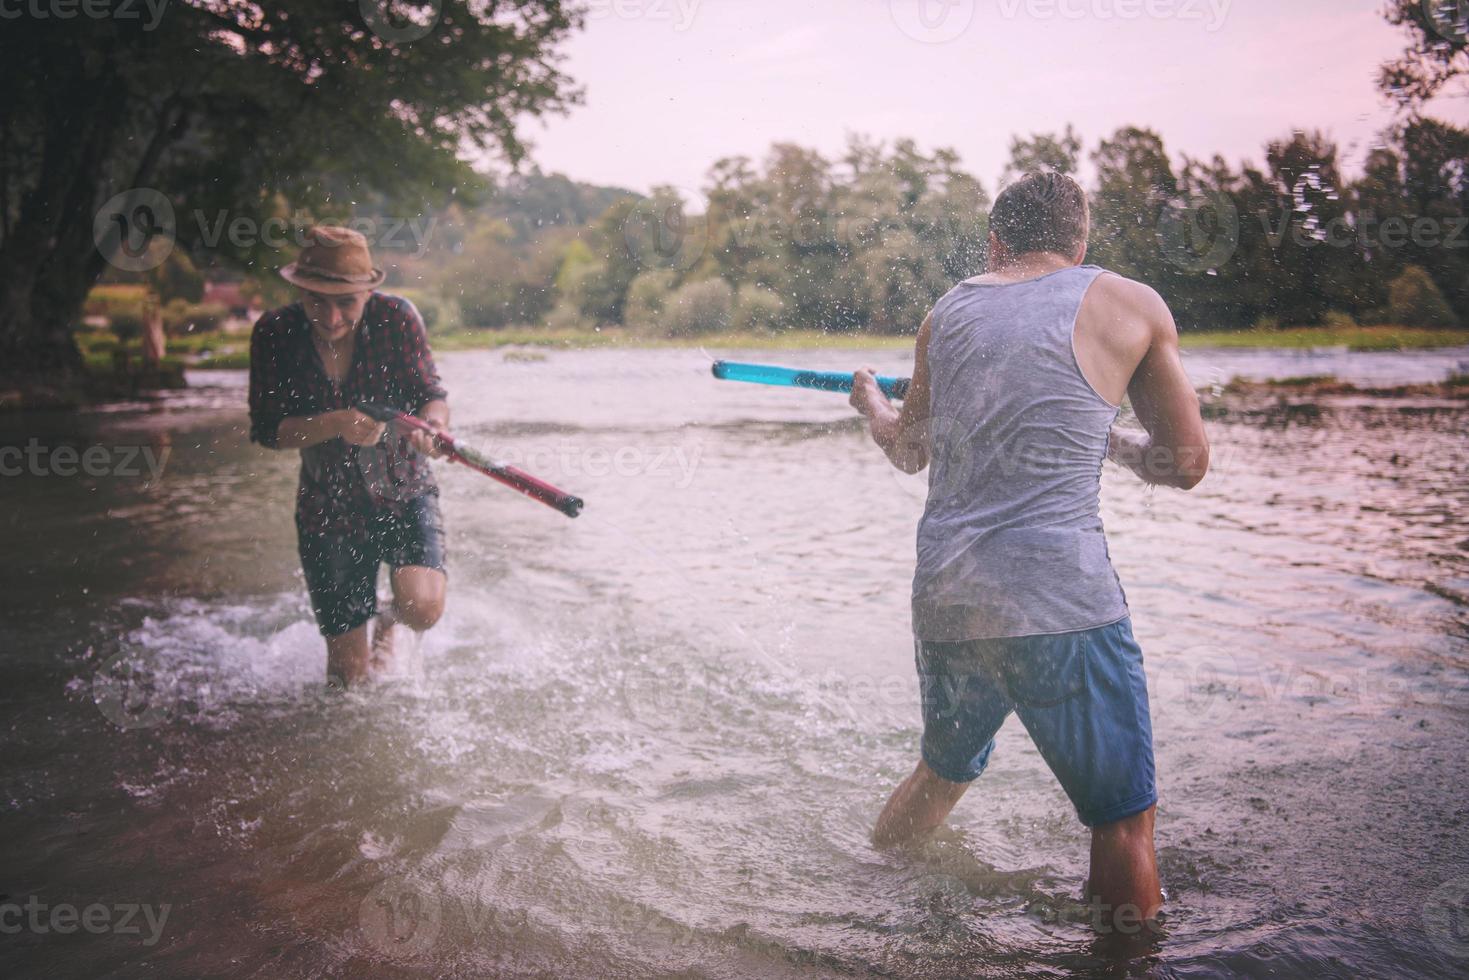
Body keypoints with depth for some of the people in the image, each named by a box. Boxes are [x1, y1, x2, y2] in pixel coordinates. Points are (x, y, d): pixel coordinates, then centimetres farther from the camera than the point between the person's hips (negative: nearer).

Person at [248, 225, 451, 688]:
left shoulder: (396, 317, -14)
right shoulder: (275, 333, -13)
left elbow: (431, 394, -10)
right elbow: (267, 429, -12)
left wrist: (431, 421, -35)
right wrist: (338, 424, -30)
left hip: (404, 493, 0)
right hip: (328, 508, 1)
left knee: (422, 608, -26)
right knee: (351, 673, 3)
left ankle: (389, 619, 14)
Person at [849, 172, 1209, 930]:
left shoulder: (949, 310, 12)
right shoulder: (1132, 305, 1)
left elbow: (908, 452, 24)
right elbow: (1184, 463, 6)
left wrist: (872, 404, 45)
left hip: (942, 594, 6)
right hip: (1058, 600, -5)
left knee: (942, 773, 28)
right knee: (1123, 818, 8)